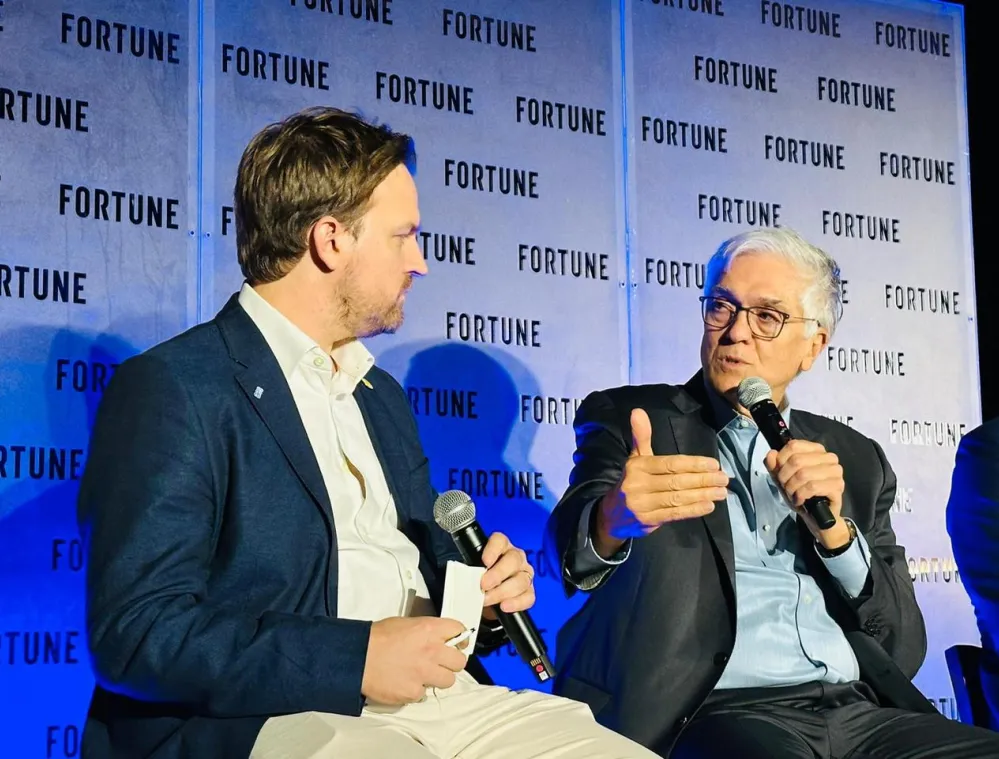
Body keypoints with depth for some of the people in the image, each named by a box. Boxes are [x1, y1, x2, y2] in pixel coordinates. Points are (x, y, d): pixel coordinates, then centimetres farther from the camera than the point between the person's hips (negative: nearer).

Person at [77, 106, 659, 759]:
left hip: (437, 695, 7)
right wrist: (355, 658, -19)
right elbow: (134, 633, -14)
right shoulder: (172, 389, -6)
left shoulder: (382, 395, 21)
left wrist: (486, 590, 6)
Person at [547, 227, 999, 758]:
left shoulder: (855, 458, 19)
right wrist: (612, 519, -36)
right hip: (716, 715, -4)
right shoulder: (627, 420, 9)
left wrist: (834, 529, -4)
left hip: (863, 711, 5)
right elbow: (575, 537, -12)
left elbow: (904, 645, 12)